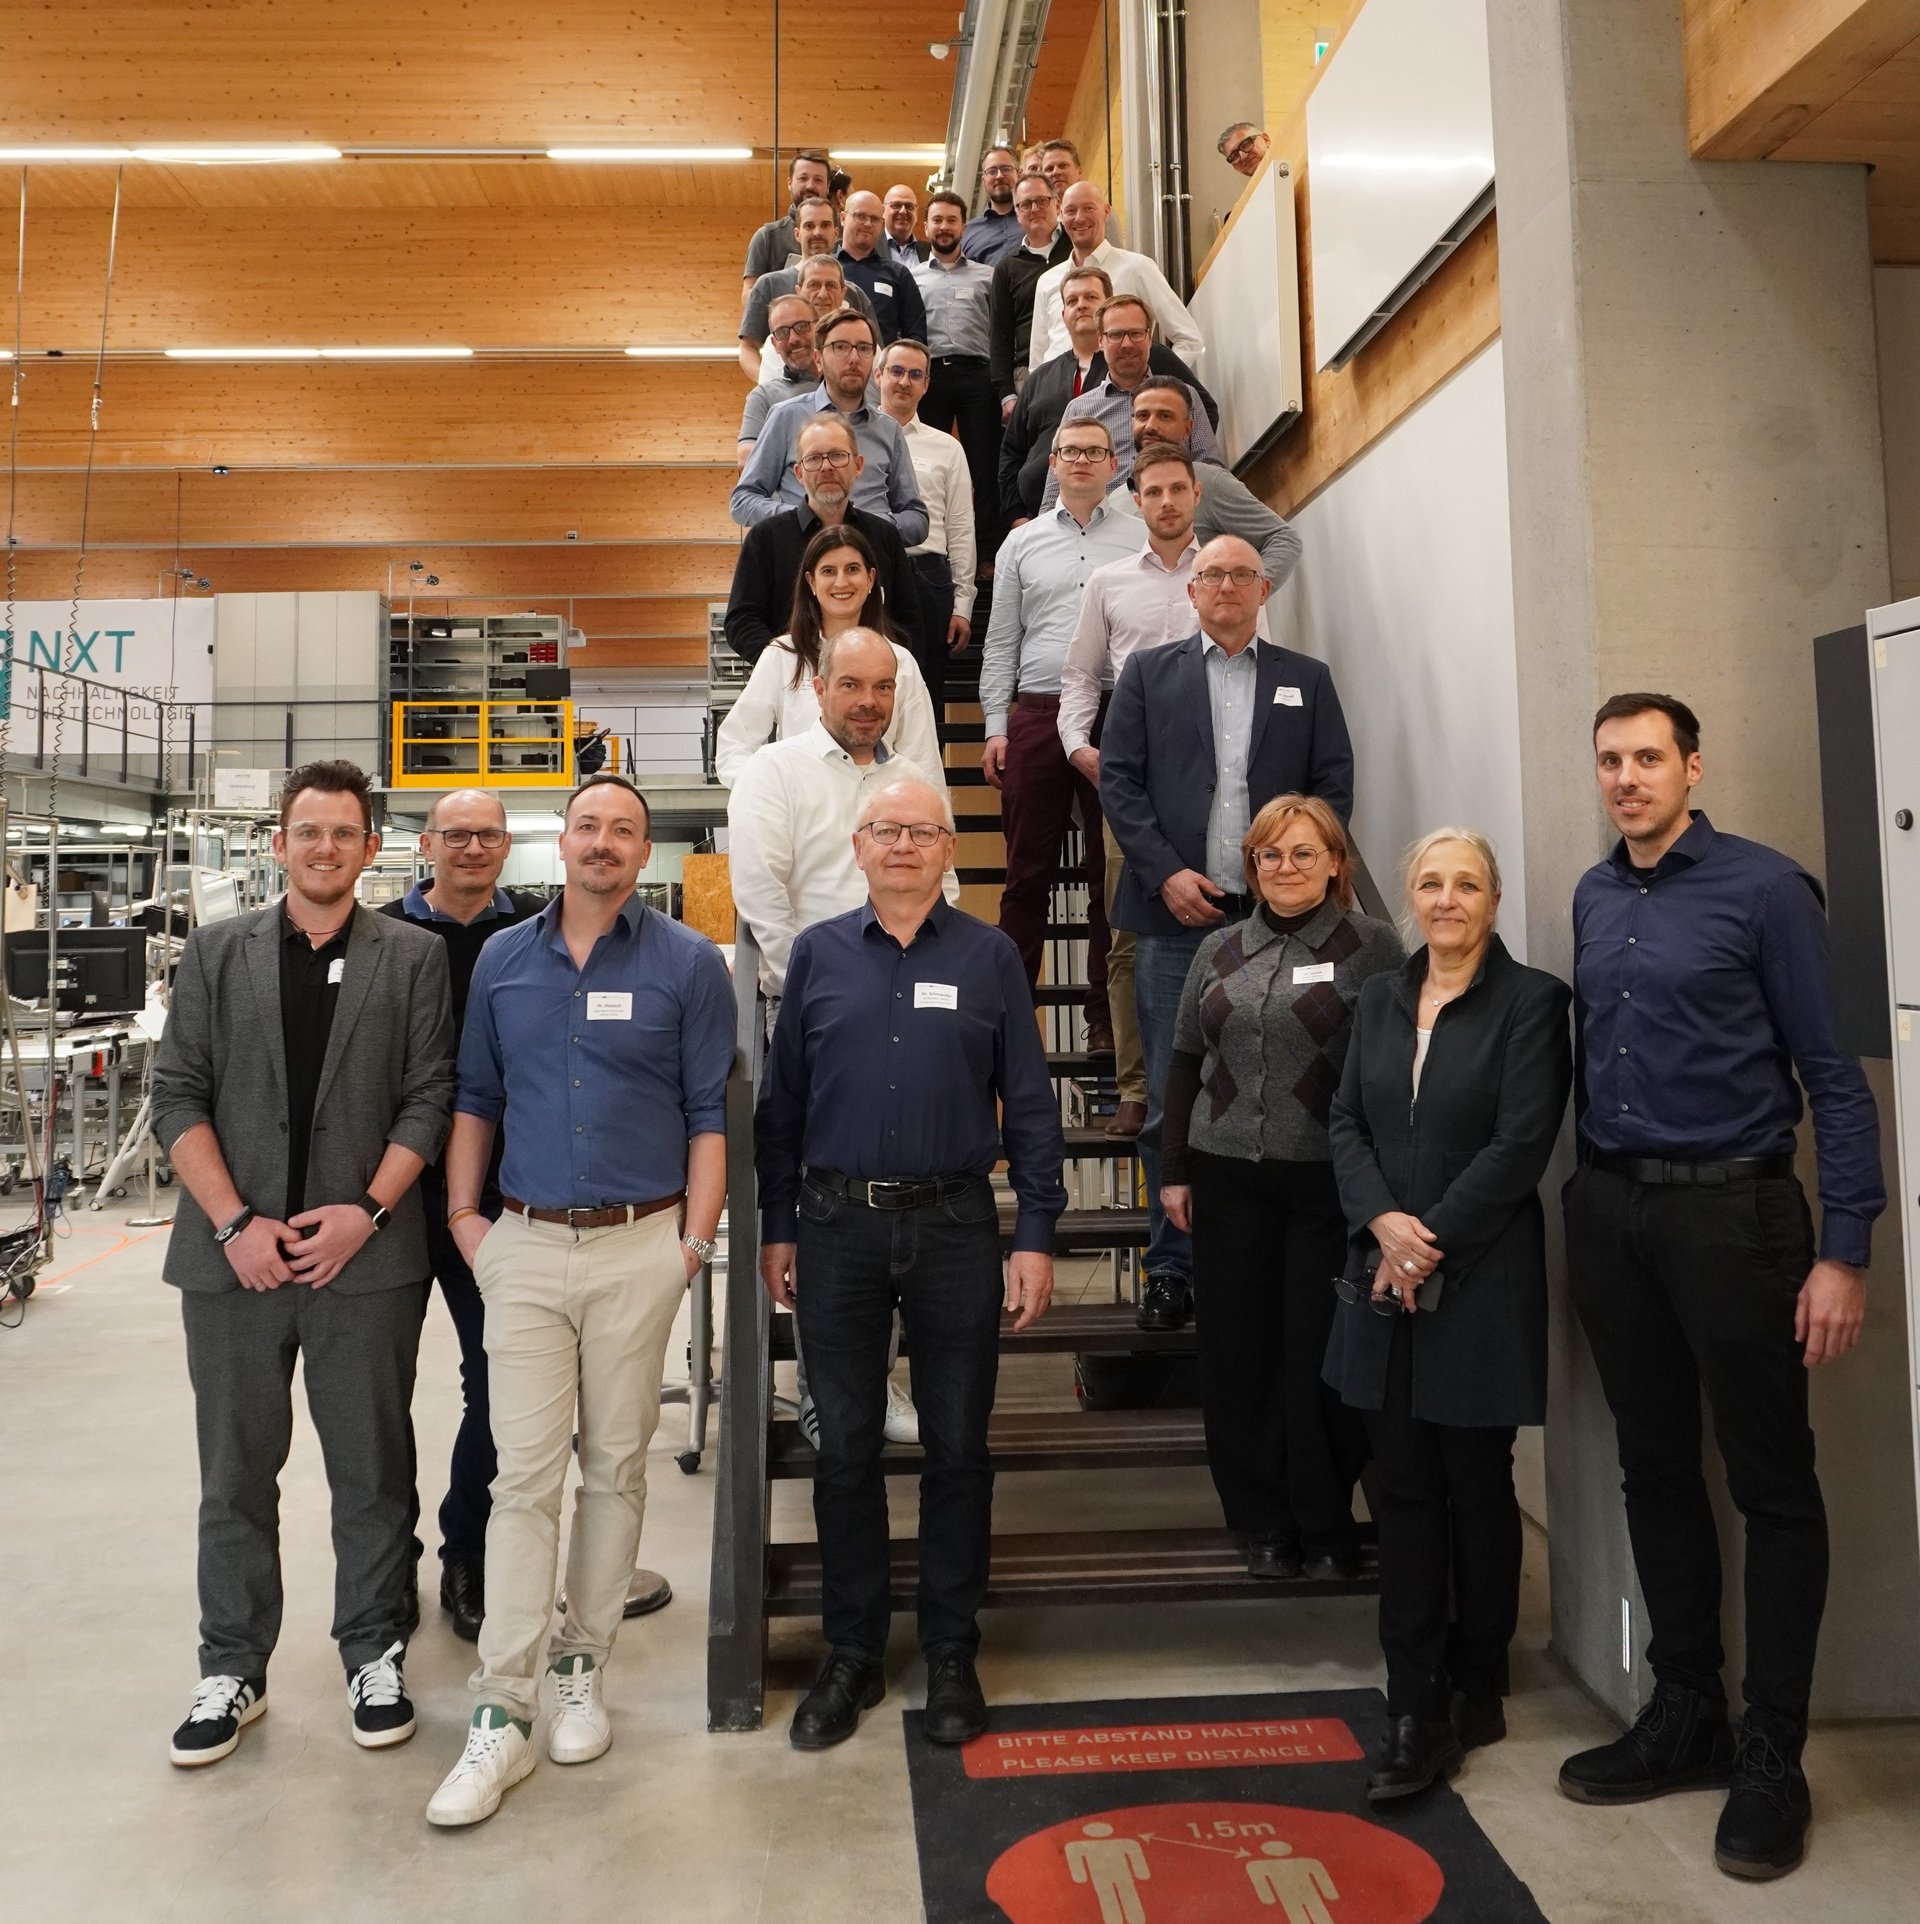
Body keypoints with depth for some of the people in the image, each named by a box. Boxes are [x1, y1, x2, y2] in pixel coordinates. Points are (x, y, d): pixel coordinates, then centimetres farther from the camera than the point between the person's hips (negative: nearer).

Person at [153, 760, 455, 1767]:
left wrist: (368, 1211, -11)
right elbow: (177, 1095, 2)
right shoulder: (216, 951, 7)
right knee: (235, 1473, 13)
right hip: (233, 1256, 2)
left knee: (373, 1470, 9)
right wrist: (236, 1223, -8)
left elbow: (429, 1098, -1)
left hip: (366, 1257, -1)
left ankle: (376, 1655, 26)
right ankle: (232, 1670, 29)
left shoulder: (413, 957, 3)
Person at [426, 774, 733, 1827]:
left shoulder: (688, 963, 0)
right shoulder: (502, 959, 9)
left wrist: (696, 1237, -6)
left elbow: (709, 1113, 0)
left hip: (639, 1245, -1)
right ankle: (501, 1713, 8)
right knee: (523, 1473, 1)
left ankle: (582, 1667, 26)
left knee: (615, 1465, 10)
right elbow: (474, 1097, 14)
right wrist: (463, 1213, 6)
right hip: (524, 1244, 2)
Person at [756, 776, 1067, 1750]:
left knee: (957, 1449, 9)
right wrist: (775, 1230, 5)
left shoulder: (988, 956, 2)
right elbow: (780, 1102, 8)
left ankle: (951, 1657, 27)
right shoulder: (816, 953, 5)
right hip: (837, 1227, 1)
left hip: (955, 1227, 0)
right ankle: (852, 1654, 27)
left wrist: (1036, 1237, -2)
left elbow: (1029, 1105, 3)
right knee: (845, 1449, 10)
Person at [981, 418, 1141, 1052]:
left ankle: (1105, 1014, 11)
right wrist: (996, 727, 4)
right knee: (1028, 869, 3)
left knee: (1111, 871, 3)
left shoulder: (1140, 539, 9)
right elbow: (1000, 643, 13)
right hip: (1036, 716, 1)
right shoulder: (1023, 543, 14)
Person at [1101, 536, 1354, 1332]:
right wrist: (1165, 875, -8)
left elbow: (1334, 786, 9)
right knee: (1171, 1103, 2)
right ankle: (1172, 1265, 11)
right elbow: (1119, 780, 4)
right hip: (1175, 914, 0)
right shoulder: (1148, 672, 12)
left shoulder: (1307, 679, 15)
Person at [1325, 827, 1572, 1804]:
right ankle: (1416, 1712, 15)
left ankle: (1474, 1692, 26)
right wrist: (1382, 1222, -9)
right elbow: (1346, 1122, 7)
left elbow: (1520, 1145, -12)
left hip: (1482, 1284, -4)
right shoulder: (1380, 999, 11)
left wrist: (1430, 1243, -12)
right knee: (1403, 1489, 6)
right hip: (1385, 1278, 5)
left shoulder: (1529, 999, -5)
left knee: (1477, 1485, 8)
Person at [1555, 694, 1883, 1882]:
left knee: (1772, 1483, 6)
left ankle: (1772, 1754, 20)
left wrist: (1845, 1252, -13)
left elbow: (1835, 1077, -9)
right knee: (1656, 1470, 14)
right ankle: (1687, 1714, 30)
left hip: (1730, 1210, -5)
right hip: (1611, 1211, 6)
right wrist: (1594, 1190, 8)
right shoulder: (1594, 898, 9)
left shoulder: (1765, 888, -8)